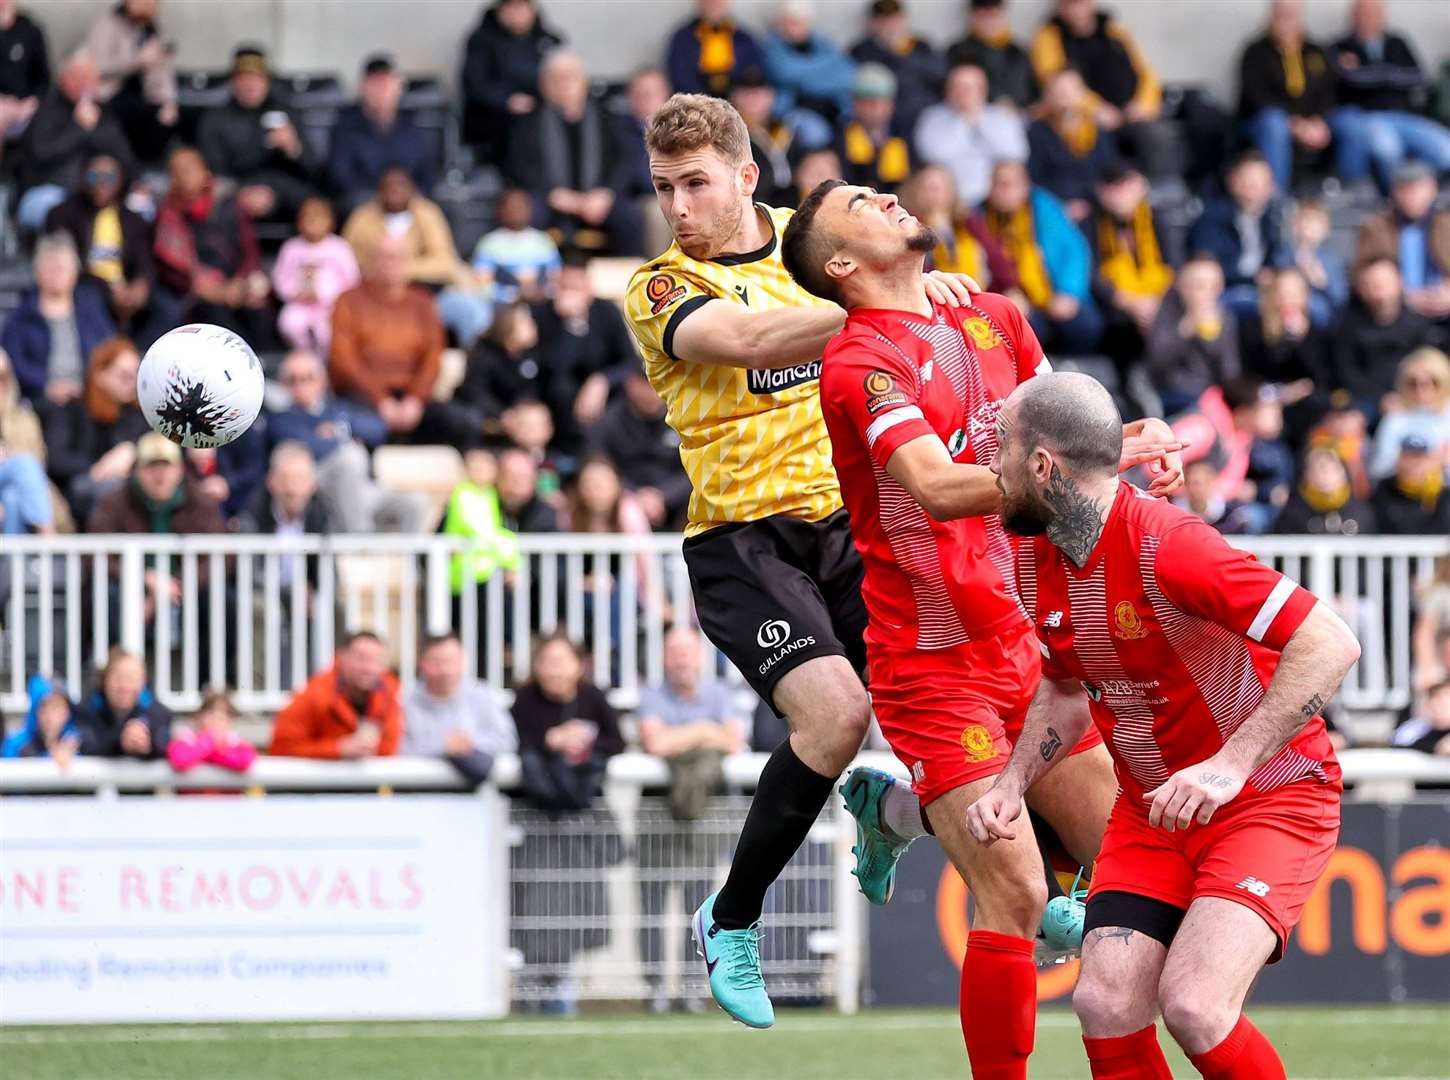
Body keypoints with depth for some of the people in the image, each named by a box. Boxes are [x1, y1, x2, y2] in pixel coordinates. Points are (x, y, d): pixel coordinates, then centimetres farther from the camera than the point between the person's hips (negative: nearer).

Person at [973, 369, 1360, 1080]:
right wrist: (1010, 786, 2)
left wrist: (1230, 765, -32)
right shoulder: (1036, 563, 1)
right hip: (1150, 809, 7)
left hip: (1270, 800, -7)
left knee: (1193, 1007, -25)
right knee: (1105, 1006, -12)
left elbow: (1331, 646, -29)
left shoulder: (1167, 546, -25)